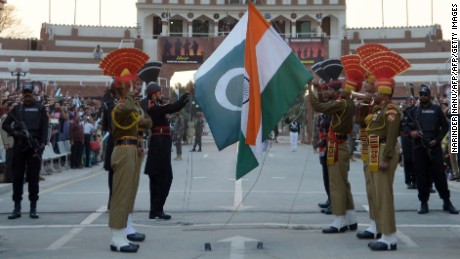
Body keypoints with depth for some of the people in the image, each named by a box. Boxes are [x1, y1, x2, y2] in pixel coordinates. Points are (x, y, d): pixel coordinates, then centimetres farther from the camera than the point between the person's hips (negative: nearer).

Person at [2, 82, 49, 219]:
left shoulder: (40, 109, 5)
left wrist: (42, 144, -13)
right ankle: (17, 208, 8)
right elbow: (5, 124, 9)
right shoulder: (17, 109, 12)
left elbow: (44, 128, -1)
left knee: (33, 177, 0)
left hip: (34, 147, -2)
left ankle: (33, 208, 6)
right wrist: (14, 132, -9)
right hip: (18, 147, 2)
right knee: (17, 177, 3)